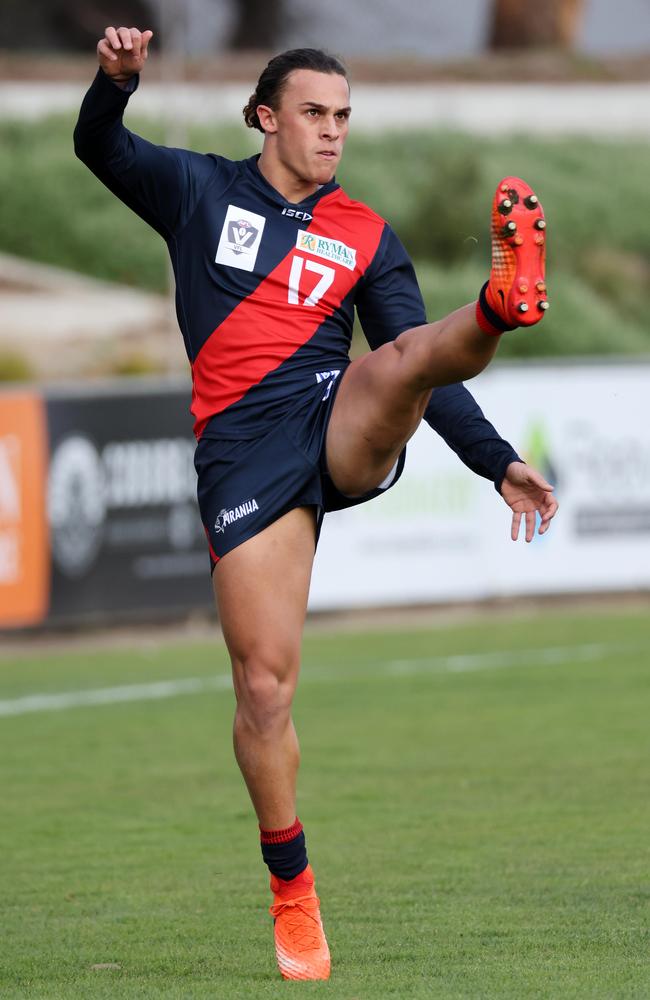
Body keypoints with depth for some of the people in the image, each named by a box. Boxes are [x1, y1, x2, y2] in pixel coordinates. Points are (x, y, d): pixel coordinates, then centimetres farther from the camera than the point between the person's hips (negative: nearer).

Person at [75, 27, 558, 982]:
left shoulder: (365, 234, 14)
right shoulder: (200, 193, 12)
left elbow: (415, 367, 14)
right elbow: (101, 148, 1)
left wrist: (498, 462, 5)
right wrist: (115, 79, -21)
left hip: (346, 433, 1)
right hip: (245, 452, -1)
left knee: (410, 353, -32)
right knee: (265, 686, -5)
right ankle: (292, 893, 7)